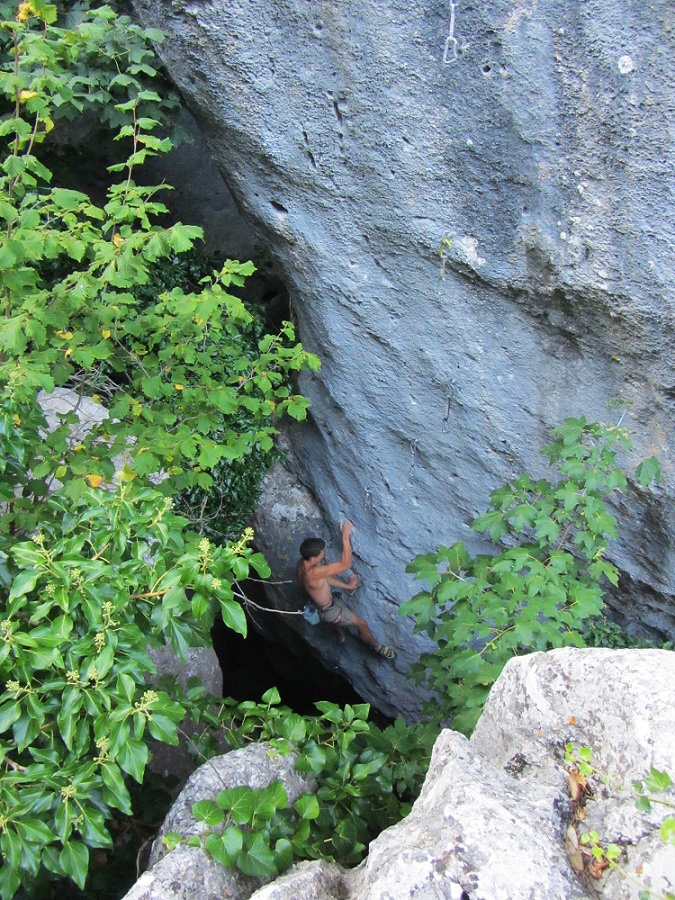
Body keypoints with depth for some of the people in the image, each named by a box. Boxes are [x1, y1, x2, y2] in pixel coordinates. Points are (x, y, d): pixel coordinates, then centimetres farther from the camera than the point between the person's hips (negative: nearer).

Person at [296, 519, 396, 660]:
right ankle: (377, 647, 36)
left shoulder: (302, 563, -15)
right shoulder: (313, 573, -44)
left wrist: (347, 586, 6)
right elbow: (346, 564, -41)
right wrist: (346, 537, -42)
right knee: (362, 624, 10)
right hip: (328, 610, -8)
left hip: (320, 603, 8)